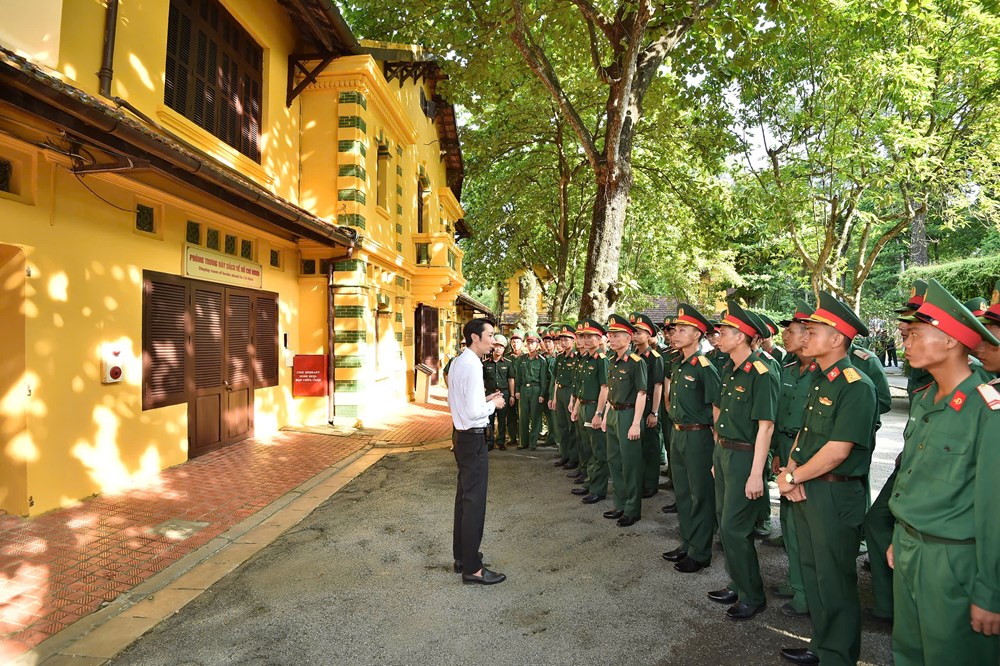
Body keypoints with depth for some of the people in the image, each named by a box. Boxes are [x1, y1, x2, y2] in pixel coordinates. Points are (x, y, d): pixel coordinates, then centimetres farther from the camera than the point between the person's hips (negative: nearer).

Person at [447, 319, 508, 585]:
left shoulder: (457, 363, 9)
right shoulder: (472, 366, -21)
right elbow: (475, 412, -26)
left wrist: (484, 399, 11)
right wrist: (494, 403, -8)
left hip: (461, 435, 10)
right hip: (473, 438, -10)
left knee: (463, 496, 20)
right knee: (474, 501, -1)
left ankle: (461, 555, 34)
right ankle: (471, 568, 10)